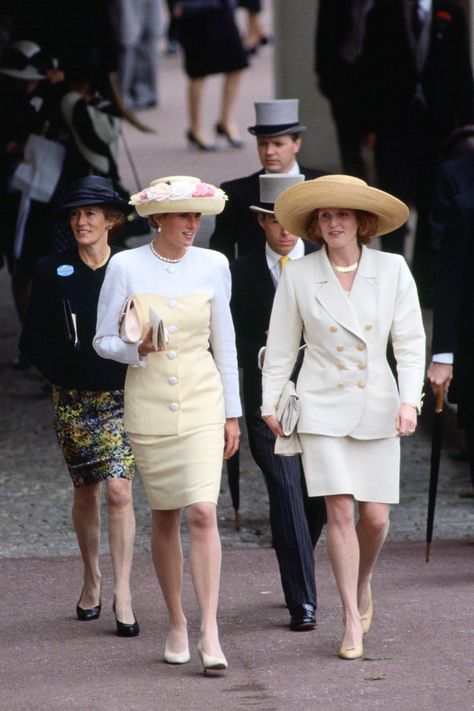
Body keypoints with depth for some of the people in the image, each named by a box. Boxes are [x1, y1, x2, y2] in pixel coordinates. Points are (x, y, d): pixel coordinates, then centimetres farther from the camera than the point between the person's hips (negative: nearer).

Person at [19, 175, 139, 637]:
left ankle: (122, 595, -11)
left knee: (119, 489, -12)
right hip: (72, 399, 2)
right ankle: (92, 579, 30)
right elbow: (32, 340, 6)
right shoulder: (52, 271, 1)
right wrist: (60, 371, -4)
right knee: (85, 492, 11)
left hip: (122, 396, -2)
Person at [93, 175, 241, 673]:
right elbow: (103, 340, 2)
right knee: (164, 517, 8)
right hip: (148, 407, 0)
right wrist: (137, 348, -20)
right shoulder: (126, 266, -4)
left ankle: (209, 632, -14)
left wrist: (232, 412, 10)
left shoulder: (213, 266, 2)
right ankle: (176, 624, 22)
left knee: (202, 512, -13)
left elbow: (224, 342, 10)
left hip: (202, 405, 0)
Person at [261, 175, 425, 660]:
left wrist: (410, 400, -10)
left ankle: (362, 583, 33)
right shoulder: (298, 275, -2)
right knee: (340, 511, -10)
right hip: (323, 407, -1)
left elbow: (410, 342, 0)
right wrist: (270, 403, 6)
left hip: (377, 407, 1)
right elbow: (280, 346, 6)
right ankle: (352, 620, -2)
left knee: (375, 516, 2)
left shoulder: (392, 270, -1)